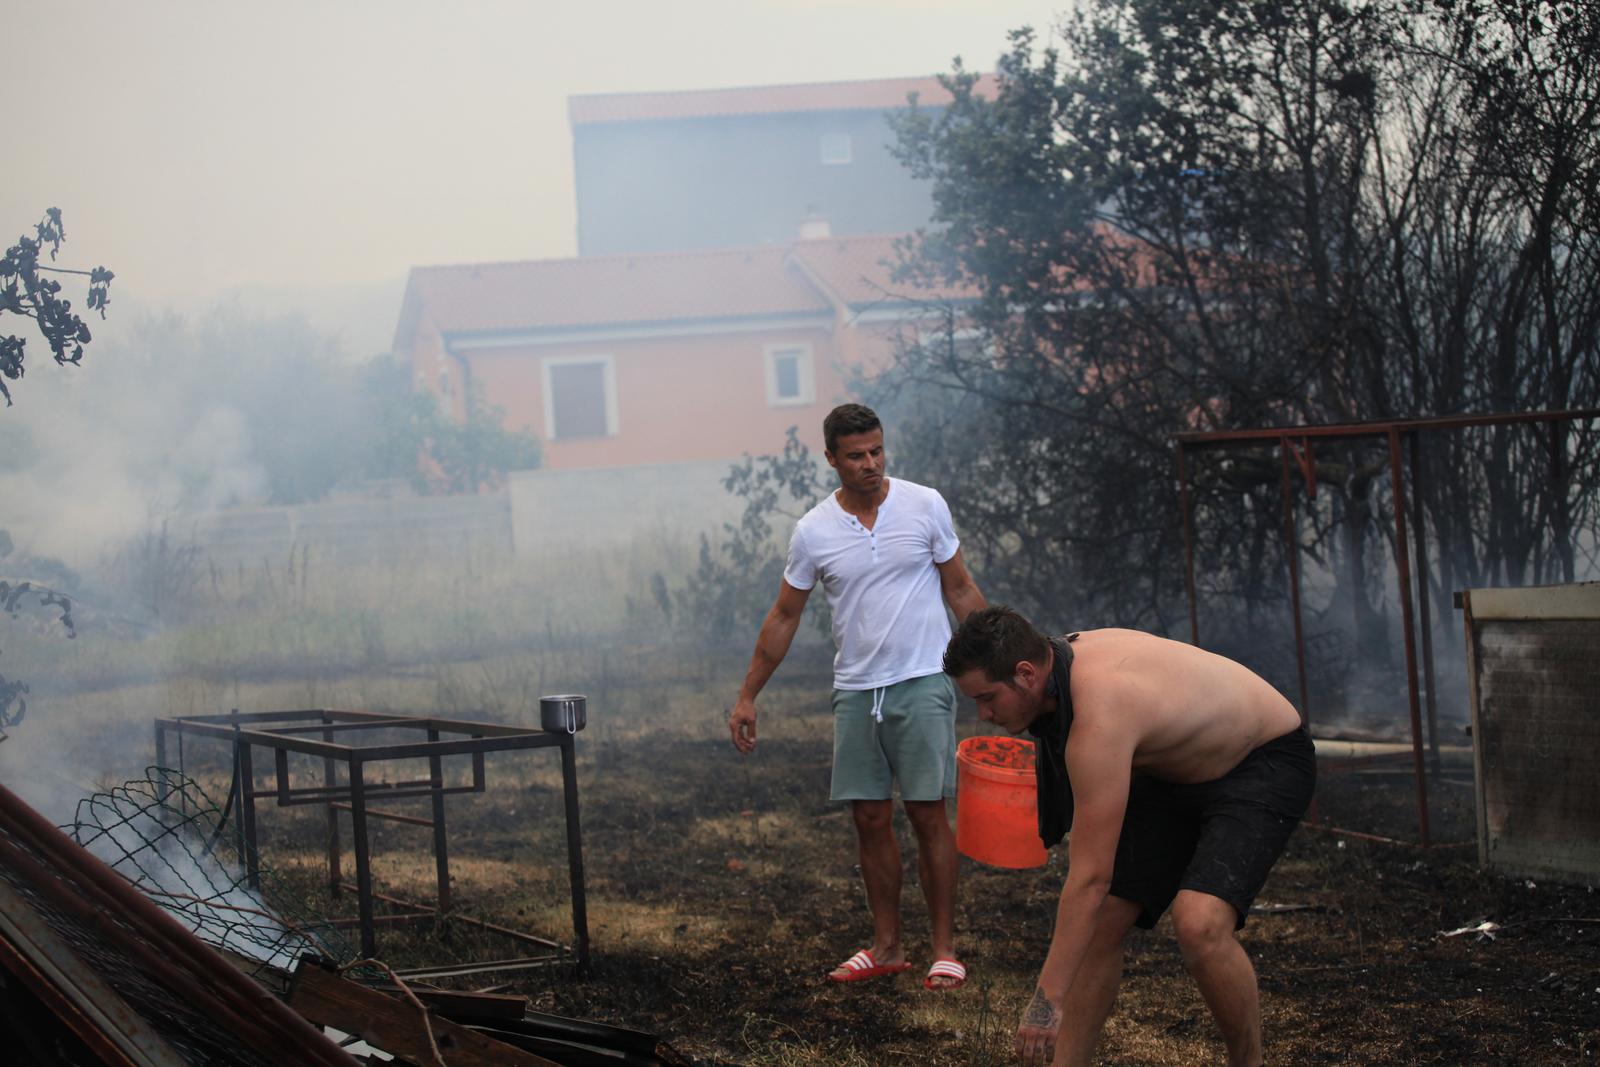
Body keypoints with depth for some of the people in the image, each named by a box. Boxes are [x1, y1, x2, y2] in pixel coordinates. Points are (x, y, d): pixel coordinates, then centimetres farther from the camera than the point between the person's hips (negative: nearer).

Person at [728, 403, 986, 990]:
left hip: (921, 683, -3)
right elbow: (783, 618, 9)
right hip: (855, 692, 3)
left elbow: (960, 590, 6)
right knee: (871, 820, 6)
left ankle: (944, 949, 3)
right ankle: (887, 946, 17)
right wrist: (747, 697, 10)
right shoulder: (813, 532, 1)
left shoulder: (925, 506, -2)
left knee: (927, 815, -4)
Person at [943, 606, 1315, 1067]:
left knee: (1199, 923, -30)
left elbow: (1089, 878, -32)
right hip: (1177, 771, 9)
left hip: (1265, 765, -9)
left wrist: (1046, 1001, -29)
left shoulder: (1099, 718, -35)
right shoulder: (1068, 655, -9)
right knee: (1100, 922, -1)